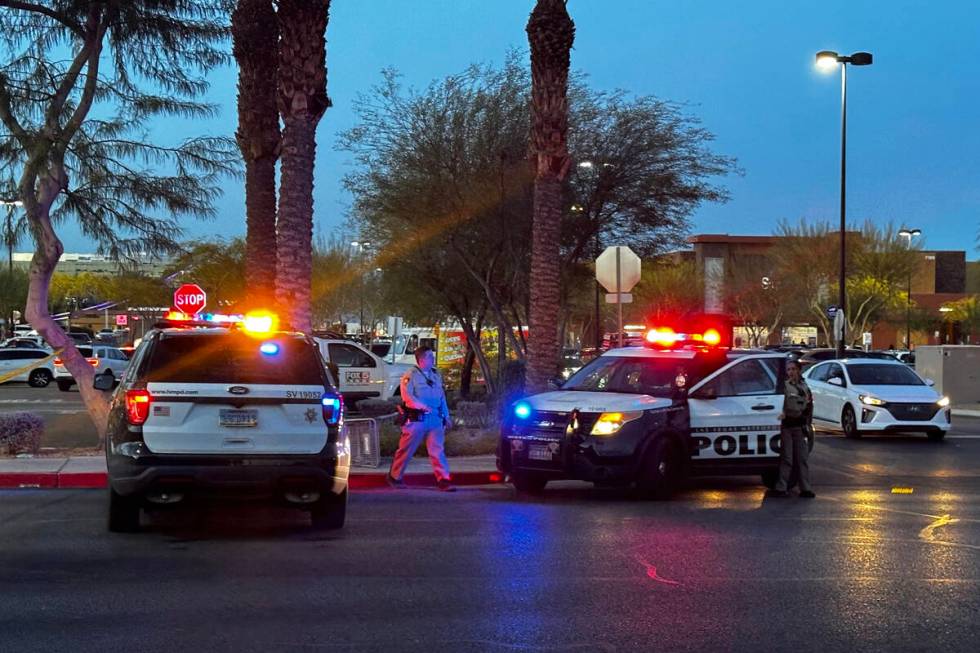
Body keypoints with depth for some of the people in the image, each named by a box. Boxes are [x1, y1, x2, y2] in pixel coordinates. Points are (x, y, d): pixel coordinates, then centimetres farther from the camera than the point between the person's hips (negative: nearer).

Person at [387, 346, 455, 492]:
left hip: (435, 419, 5)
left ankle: (443, 480, -3)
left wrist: (446, 416, 17)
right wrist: (423, 406, -25)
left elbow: (442, 397, 22)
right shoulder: (411, 375, -4)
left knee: (438, 450, -1)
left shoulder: (436, 375, 17)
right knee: (406, 450, 3)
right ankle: (394, 477, 16)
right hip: (417, 418, -5)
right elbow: (407, 396, -15)